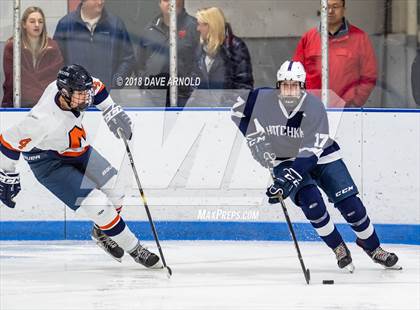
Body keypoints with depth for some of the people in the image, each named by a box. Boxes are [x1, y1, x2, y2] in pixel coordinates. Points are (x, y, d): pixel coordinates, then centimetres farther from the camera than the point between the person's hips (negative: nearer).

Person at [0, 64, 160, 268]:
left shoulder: (73, 89, -22)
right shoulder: (44, 121, -40)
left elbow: (95, 88, 4)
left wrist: (112, 112, 0)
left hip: (77, 151, 8)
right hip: (49, 163, -8)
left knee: (115, 187, 8)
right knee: (97, 203, -15)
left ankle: (102, 233, 35)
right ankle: (133, 248, 1)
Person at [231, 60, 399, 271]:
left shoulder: (314, 106, -26)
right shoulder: (263, 100, -20)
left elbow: (310, 152, -30)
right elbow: (239, 111, 0)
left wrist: (288, 179, -40)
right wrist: (259, 144, -7)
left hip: (320, 156, -1)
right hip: (285, 161, 1)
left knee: (349, 203, -9)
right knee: (309, 199, -25)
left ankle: (372, 247, 15)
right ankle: (338, 248, -5)